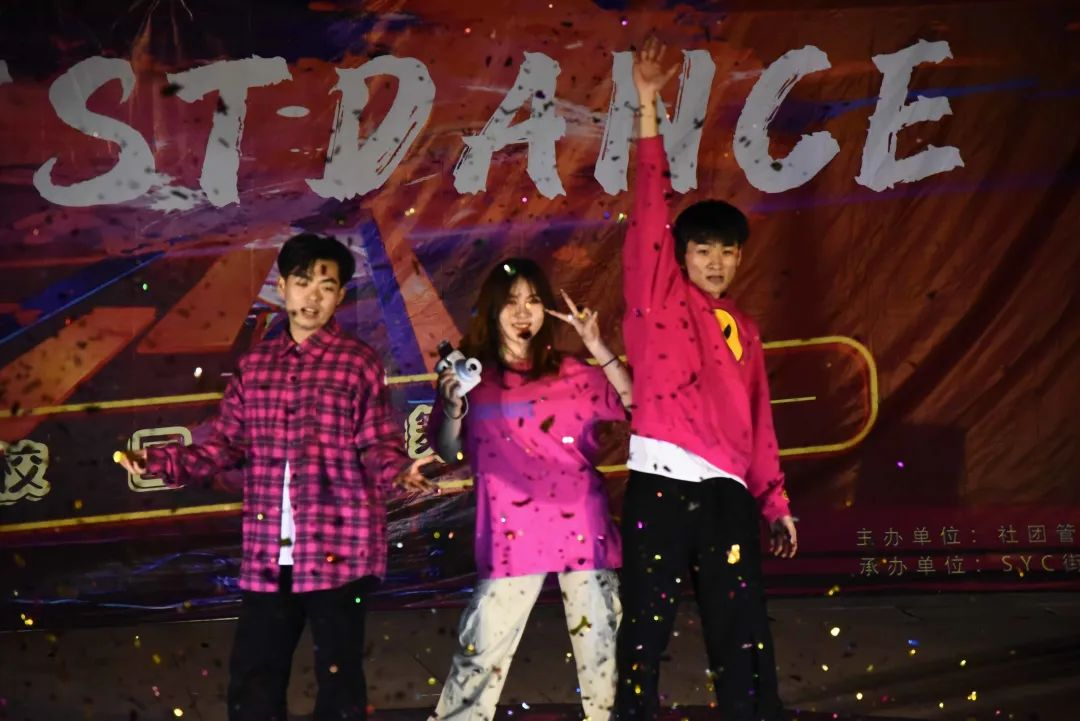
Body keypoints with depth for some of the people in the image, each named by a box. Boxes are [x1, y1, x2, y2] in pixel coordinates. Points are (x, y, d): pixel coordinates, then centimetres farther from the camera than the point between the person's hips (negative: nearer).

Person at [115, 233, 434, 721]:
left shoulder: (359, 363, -1)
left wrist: (400, 473, -25)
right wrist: (162, 461, -2)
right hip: (266, 553, 4)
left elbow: (378, 446, -4)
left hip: (337, 549, -4)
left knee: (338, 677, 3)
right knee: (251, 679, 9)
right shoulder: (254, 365, 11)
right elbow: (226, 444, 12)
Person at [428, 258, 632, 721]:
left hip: (581, 525, 1)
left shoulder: (572, 373, 9)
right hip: (512, 532, -1)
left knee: (602, 645, 5)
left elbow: (637, 407, -2)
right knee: (481, 649, -2)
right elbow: (446, 452, 7)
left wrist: (597, 347, -7)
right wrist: (453, 405, -10)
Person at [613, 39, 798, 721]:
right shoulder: (658, 296, 4)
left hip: (728, 492, 4)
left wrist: (774, 500, 16)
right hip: (661, 486, -4)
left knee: (746, 641, 6)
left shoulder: (742, 326, 17)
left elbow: (758, 419, 19)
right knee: (646, 634, 1)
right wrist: (648, 107, -12)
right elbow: (651, 209, -5)